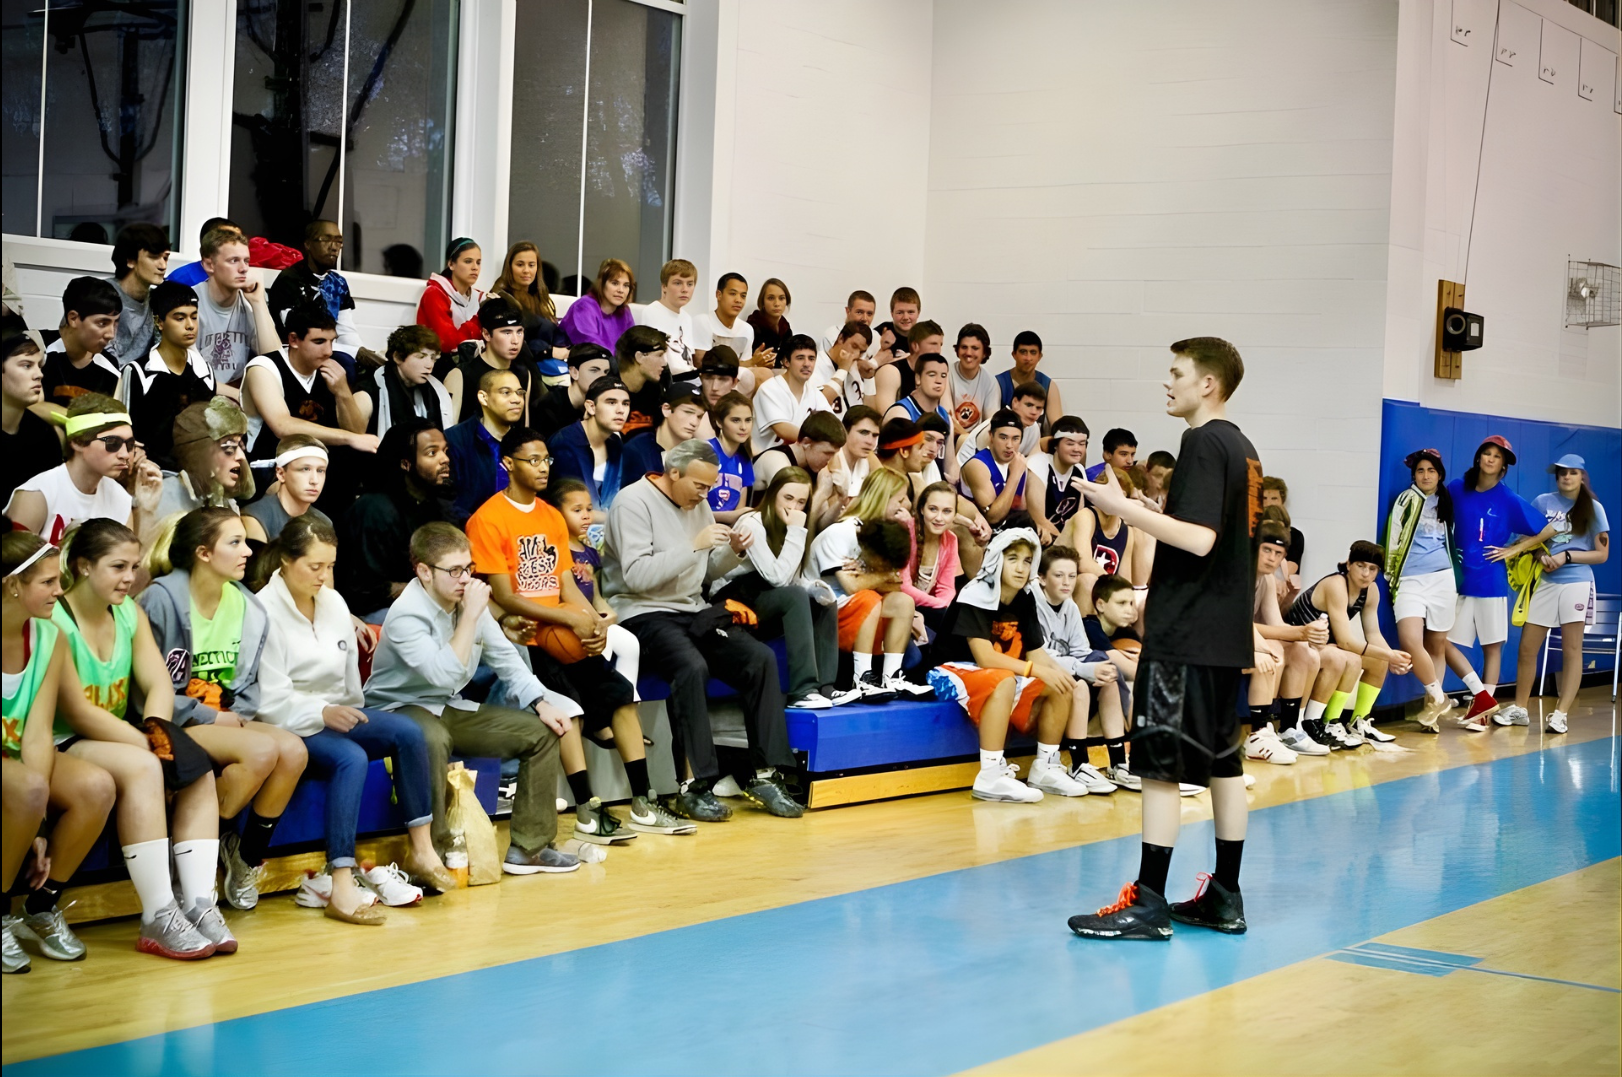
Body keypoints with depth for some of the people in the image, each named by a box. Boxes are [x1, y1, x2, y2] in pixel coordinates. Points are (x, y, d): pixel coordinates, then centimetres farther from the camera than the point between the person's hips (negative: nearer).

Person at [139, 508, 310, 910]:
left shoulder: (248, 607, 7)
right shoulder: (162, 599, -12)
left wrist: (238, 716, -5)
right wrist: (211, 717, -14)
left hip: (226, 721, 6)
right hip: (176, 726, -6)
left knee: (293, 750, -22)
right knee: (262, 750, -30)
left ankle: (248, 861, -6)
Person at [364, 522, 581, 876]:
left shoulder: (469, 599, -1)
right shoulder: (406, 614, -23)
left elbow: (504, 657, 8)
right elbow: (444, 675, -35)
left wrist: (541, 703, -3)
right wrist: (470, 616, -31)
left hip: (450, 708, 8)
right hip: (401, 709, -8)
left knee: (541, 731, -2)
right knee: (432, 740, -42)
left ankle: (528, 847, 3)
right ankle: (433, 854, -31)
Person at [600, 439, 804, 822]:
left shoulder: (697, 503, 13)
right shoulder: (634, 501, -10)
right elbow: (636, 575, -20)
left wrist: (733, 552, -3)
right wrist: (695, 545, -22)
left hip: (692, 610, 7)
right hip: (643, 613, -7)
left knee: (761, 658, -14)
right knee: (692, 667, -34)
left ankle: (765, 774, -10)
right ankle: (693, 786, -27)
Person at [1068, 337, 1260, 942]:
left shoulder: (1204, 444, -13)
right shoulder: (1241, 447, 15)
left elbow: (1200, 538, -24)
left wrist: (1123, 507, -19)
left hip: (1185, 632, -10)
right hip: (1226, 631, 10)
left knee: (1160, 763, -7)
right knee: (1222, 760, 11)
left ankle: (1149, 902, -6)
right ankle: (1225, 898, 17)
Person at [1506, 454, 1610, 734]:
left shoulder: (1593, 508, 1)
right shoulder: (1542, 502, 6)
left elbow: (1602, 554, 1)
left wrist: (1566, 556, -12)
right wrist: (1541, 557, -9)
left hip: (1576, 583, -2)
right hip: (1543, 582, 2)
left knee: (1572, 649, -2)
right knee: (1527, 647, 2)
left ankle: (1560, 714, -2)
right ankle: (1519, 708, 14)